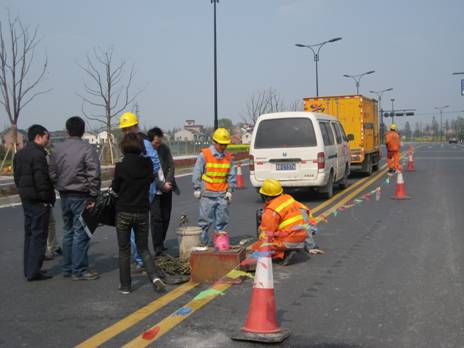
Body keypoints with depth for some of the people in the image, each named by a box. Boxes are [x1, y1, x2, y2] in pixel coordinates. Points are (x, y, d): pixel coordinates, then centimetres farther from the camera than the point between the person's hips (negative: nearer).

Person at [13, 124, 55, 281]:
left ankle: (29, 269, 22)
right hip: (38, 200, -10)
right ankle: (34, 271, -3)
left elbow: (17, 177, 17)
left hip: (25, 199, 10)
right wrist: (47, 198, -14)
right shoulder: (38, 154, -17)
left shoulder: (20, 154, 14)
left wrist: (23, 191, 17)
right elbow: (41, 179, -21)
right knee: (38, 235, -4)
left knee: (29, 234, 16)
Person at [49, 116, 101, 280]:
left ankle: (67, 268, 23)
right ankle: (79, 271, 2)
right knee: (81, 233, -1)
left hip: (65, 197, 6)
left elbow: (52, 173, 11)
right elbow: (94, 175, -15)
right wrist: (93, 197, -10)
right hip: (81, 197, -6)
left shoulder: (57, 148, 7)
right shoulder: (87, 149, -12)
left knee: (68, 232, 16)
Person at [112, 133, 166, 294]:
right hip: (142, 212, 3)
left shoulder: (121, 166, -14)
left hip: (124, 213, -3)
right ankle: (153, 276, -5)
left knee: (124, 250, 9)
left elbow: (115, 188, -3)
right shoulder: (147, 163, -6)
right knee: (143, 248, 15)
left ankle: (125, 286, 13)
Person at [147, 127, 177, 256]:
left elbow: (171, 166, 4)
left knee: (166, 217, 9)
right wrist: (162, 185, -16)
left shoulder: (164, 148, 3)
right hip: (154, 191, -5)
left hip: (166, 189, 5)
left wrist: (168, 182, -9)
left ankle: (161, 244, 24)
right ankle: (158, 248, -3)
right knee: (156, 218, -8)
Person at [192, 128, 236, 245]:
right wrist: (197, 189, -3)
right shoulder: (204, 155, -4)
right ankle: (202, 243, 6)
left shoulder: (228, 157, 8)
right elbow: (196, 173, -1)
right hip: (208, 194, -4)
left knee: (222, 221, 7)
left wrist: (230, 190, 5)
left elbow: (231, 175, 13)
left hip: (223, 194, 4)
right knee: (205, 220, -1)